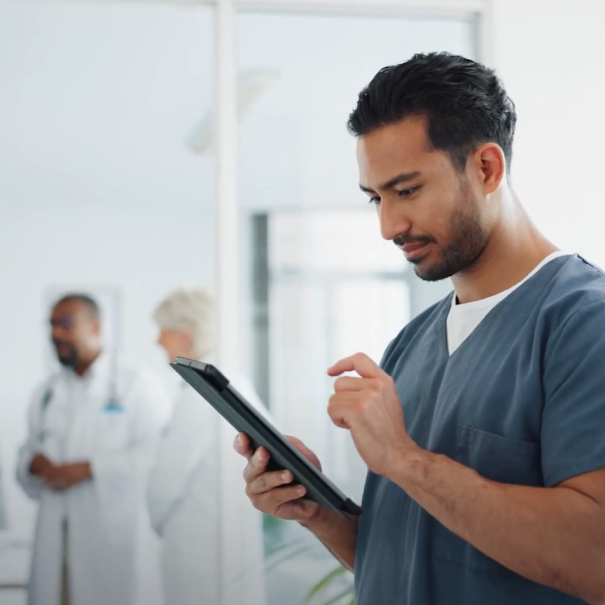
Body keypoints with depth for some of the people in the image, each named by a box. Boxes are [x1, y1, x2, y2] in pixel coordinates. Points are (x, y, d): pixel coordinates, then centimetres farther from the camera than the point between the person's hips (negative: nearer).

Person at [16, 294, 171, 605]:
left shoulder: (138, 384, 0)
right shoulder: (46, 392, 20)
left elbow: (155, 454, -11)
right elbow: (29, 448, 23)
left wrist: (90, 469, -17)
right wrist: (32, 463, -2)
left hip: (114, 534, -5)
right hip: (55, 538, 5)